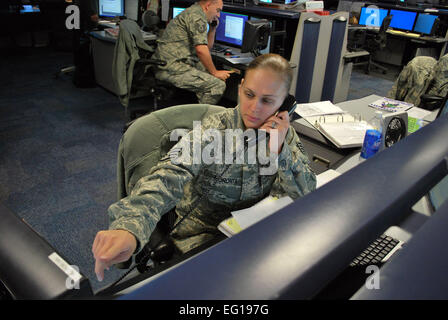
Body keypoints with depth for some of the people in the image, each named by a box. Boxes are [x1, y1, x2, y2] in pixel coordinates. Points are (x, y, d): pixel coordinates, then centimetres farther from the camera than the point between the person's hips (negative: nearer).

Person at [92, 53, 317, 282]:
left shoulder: (284, 134, -5)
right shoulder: (214, 130, -20)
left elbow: (306, 194, -6)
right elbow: (170, 175, -36)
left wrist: (279, 150, -23)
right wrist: (129, 227, -54)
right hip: (201, 237, -4)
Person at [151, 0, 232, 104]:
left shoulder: (192, 12, 24)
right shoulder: (197, 15, -9)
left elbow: (207, 47, 30)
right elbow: (201, 50, -20)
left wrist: (213, 28, 19)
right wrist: (215, 72, -10)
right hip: (173, 68, -11)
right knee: (218, 85, -17)